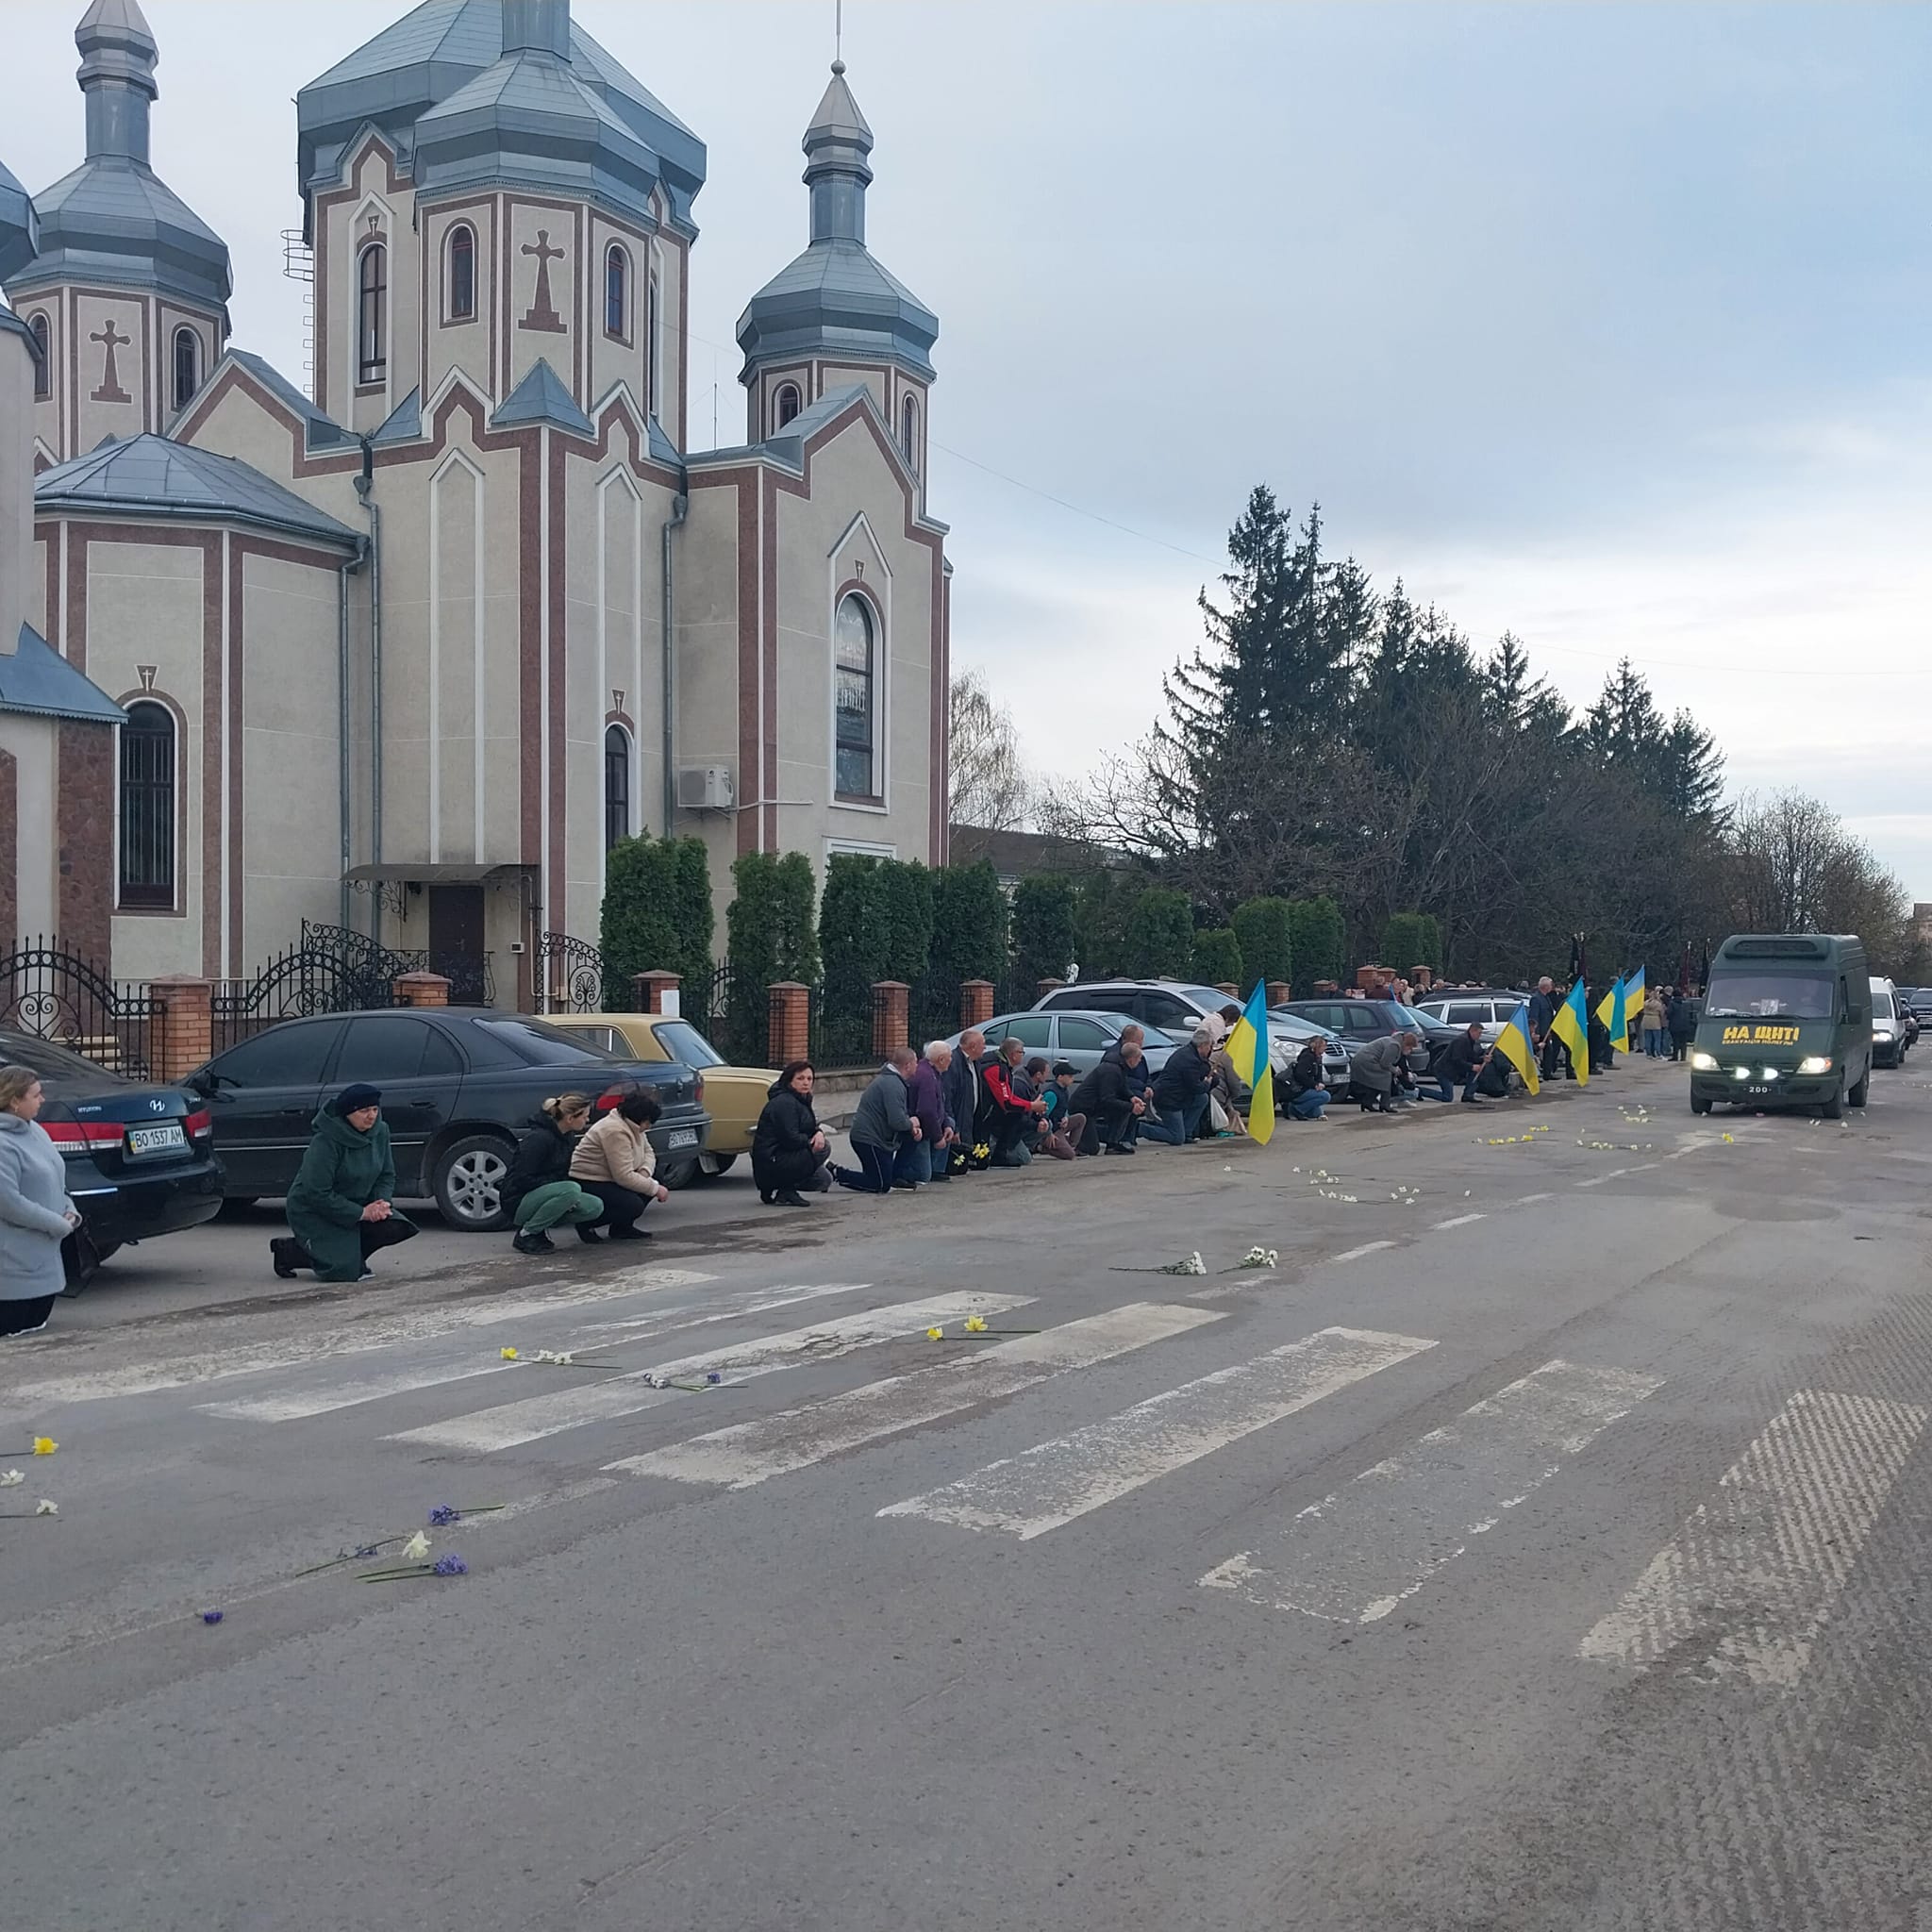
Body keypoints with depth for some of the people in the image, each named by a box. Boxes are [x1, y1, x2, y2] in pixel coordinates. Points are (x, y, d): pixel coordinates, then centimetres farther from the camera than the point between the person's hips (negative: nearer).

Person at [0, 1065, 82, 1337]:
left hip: (44, 1259, 9)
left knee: (37, 1325, 14)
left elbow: (55, 1181, 19)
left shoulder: (35, 1130, 10)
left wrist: (69, 1211, 2)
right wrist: (58, 1223, -16)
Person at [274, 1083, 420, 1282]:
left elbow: (387, 1175, 7)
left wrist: (382, 1202, -15)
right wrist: (361, 1213, -25)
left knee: (396, 1227, -18)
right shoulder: (326, 1142, -24)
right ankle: (287, 1251, 5)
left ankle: (352, 1254, 9)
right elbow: (316, 1193, -25)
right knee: (344, 1269, -20)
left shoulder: (380, 1132, -3)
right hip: (314, 1211, -7)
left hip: (357, 1204, 7)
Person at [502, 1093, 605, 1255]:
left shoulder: (568, 1138, 5)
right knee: (571, 1190, -33)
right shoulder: (539, 1138, -21)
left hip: (540, 1197, 8)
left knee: (595, 1207, -12)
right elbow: (522, 1179, -23)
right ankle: (526, 1234, -17)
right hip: (518, 1202, -8)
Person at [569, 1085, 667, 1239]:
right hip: (588, 1185, -10)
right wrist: (655, 1189, -21)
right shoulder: (616, 1131, -26)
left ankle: (622, 1227, 8)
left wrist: (645, 1172, -11)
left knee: (654, 1181, 0)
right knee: (633, 1205, -27)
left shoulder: (633, 1127, 5)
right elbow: (624, 1177, -29)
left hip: (608, 1180, 10)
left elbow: (648, 1152, 12)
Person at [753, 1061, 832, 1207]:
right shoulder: (784, 1103, -19)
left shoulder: (800, 1099, 14)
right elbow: (791, 1139, -24)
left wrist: (819, 1132, -7)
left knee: (825, 1179, 10)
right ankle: (786, 1192, -10)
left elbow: (810, 1127, 16)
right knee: (822, 1149, -16)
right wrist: (811, 1140, -8)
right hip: (771, 1161, -10)